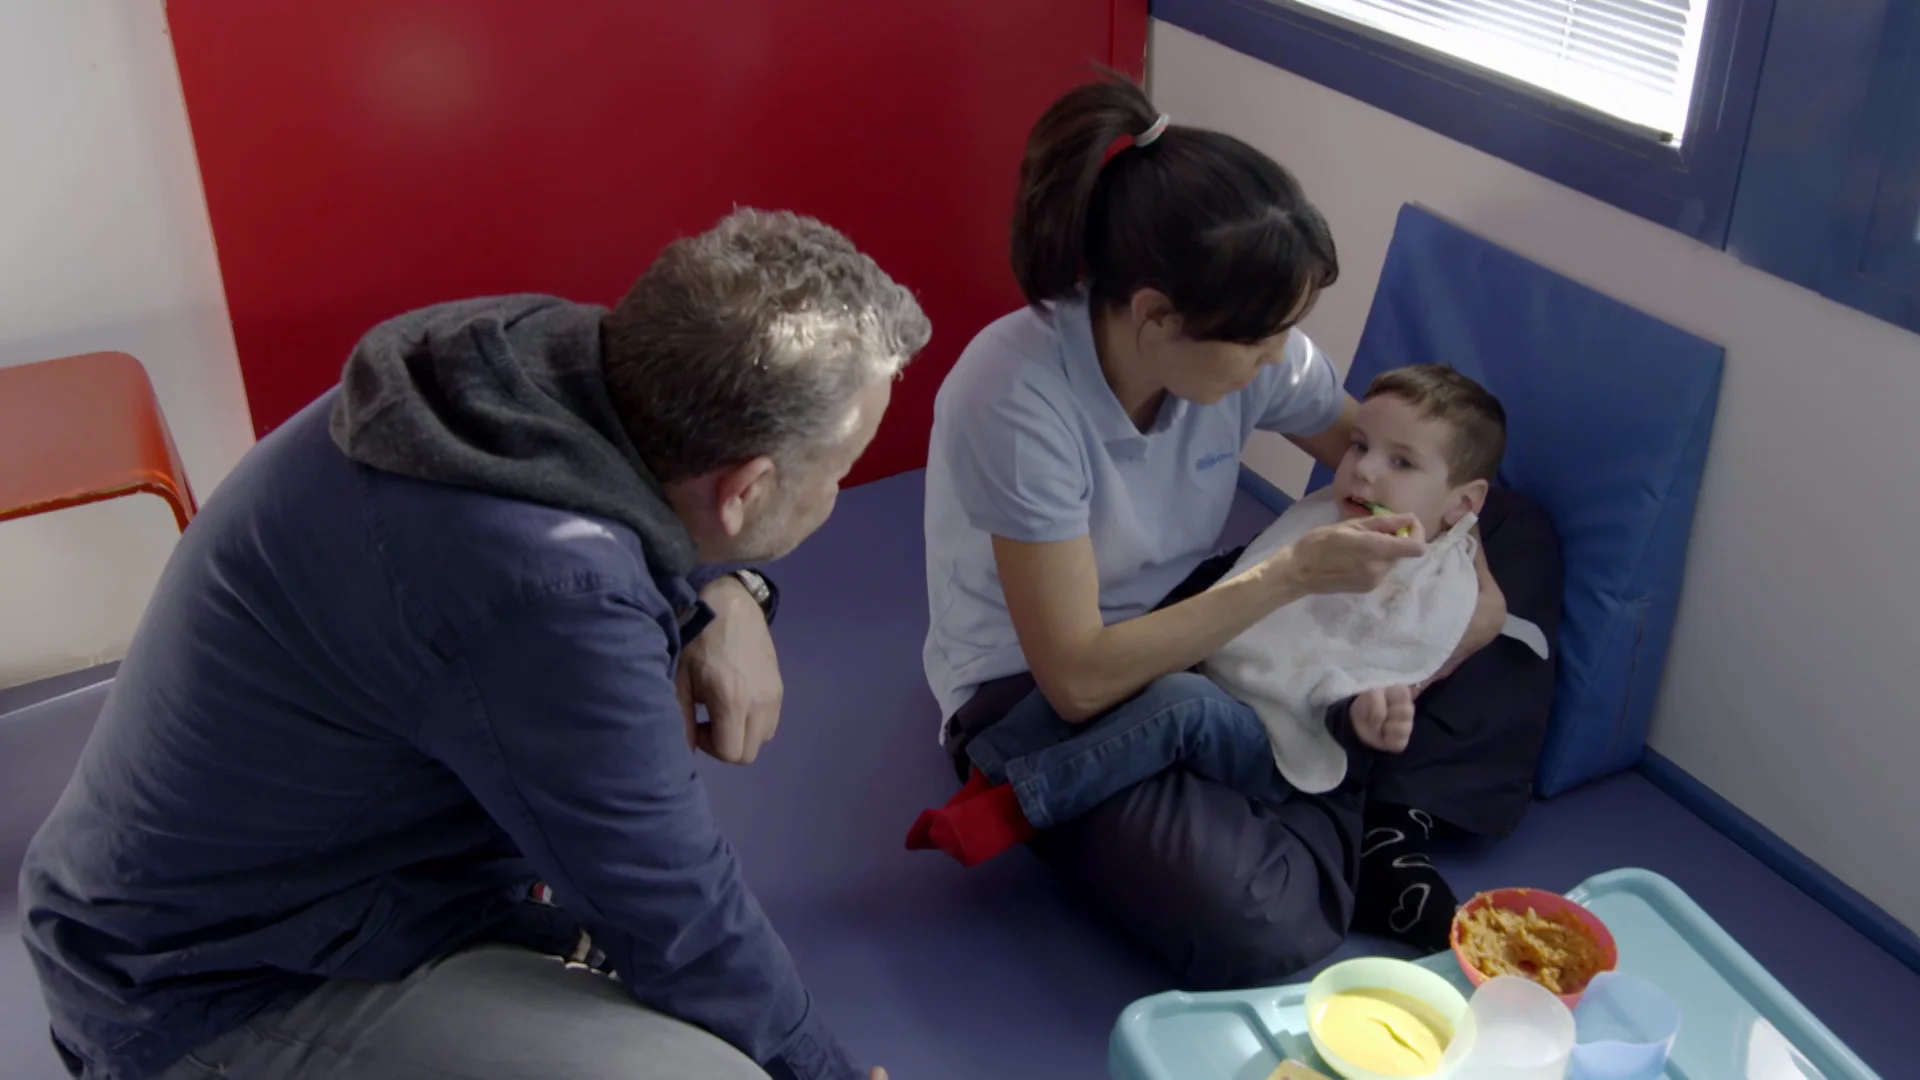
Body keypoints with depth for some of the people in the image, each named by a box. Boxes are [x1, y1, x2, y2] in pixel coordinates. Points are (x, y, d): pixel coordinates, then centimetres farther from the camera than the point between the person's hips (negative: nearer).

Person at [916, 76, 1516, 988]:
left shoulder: (1249, 346, -13)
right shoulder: (1019, 398, -30)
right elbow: (1077, 679, -28)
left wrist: (1469, 581, -15)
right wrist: (1288, 576, -31)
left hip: (1190, 620, 6)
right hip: (1035, 694, -5)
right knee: (1259, 930, -29)